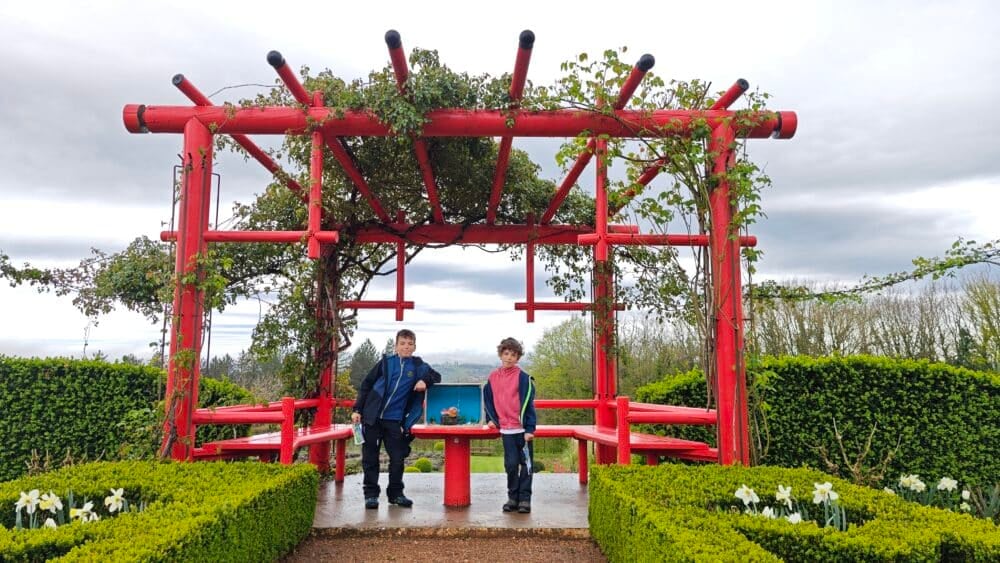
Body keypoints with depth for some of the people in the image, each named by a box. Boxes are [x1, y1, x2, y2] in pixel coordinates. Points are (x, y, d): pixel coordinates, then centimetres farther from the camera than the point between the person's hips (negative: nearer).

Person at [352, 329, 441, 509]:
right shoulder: (385, 362, 4)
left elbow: (436, 377, 9)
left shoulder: (418, 366, 5)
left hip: (395, 420, 0)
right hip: (372, 416, 0)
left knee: (397, 458, 3)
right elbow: (366, 385, 6)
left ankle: (395, 493, 19)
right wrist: (357, 410, 2)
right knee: (370, 457, 5)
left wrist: (425, 381, -13)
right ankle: (371, 493, 17)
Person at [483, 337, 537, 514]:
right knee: (511, 464, 4)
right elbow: (488, 399, 18)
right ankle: (513, 497, 17)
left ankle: (525, 499, 12)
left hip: (523, 429, -3)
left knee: (526, 463, 4)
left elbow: (528, 404, -9)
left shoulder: (523, 377, -6)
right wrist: (492, 419, 11)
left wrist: (529, 428, -13)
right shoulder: (493, 377, 7)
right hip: (506, 429, 3)